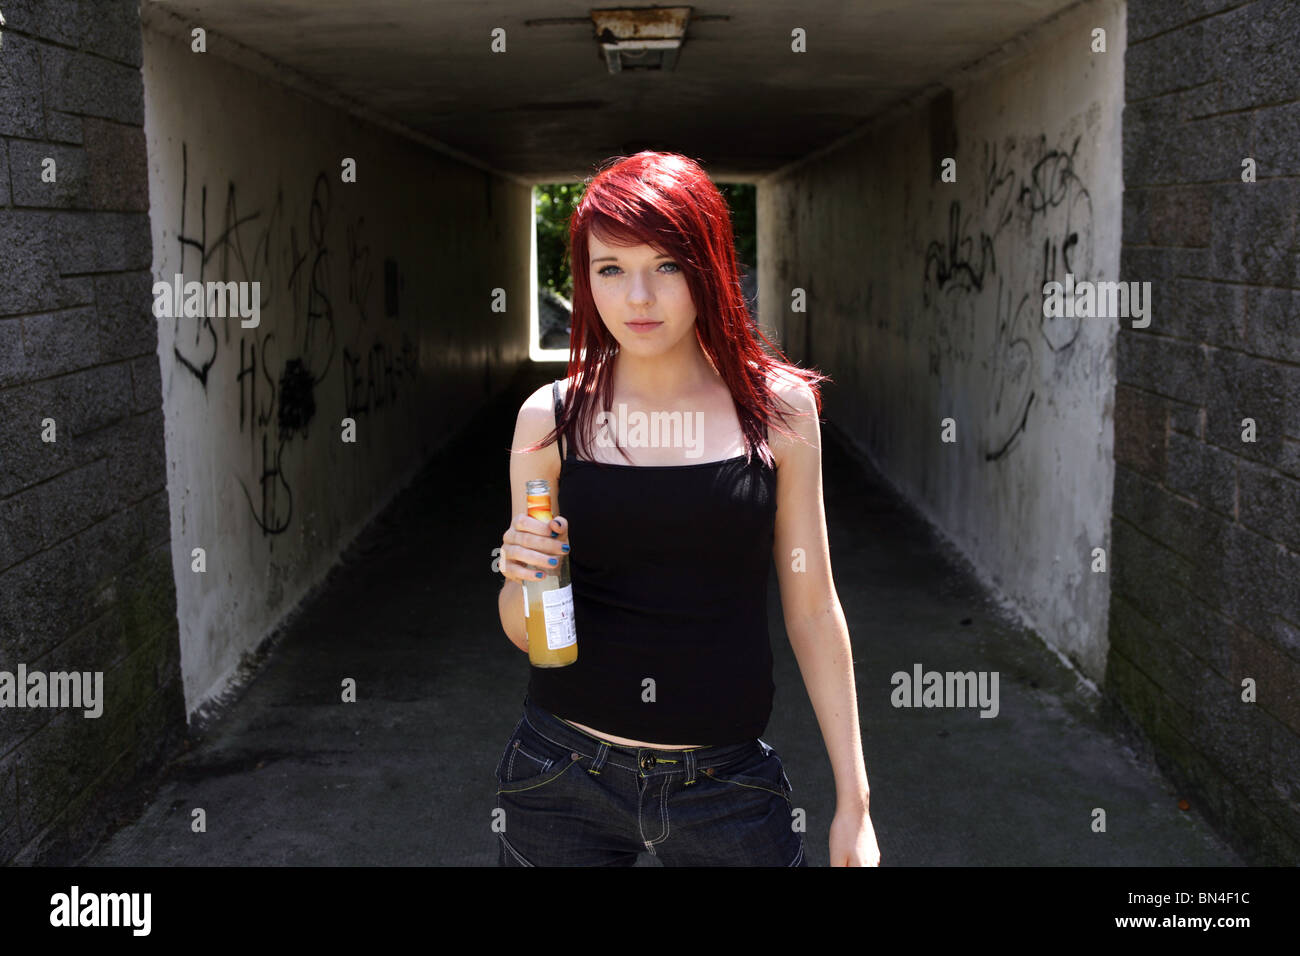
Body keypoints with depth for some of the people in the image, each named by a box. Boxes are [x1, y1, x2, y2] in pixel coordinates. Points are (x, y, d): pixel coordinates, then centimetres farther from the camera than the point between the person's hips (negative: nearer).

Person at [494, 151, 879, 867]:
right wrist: (522, 577, -18)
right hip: (563, 779, 1)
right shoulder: (551, 417, -4)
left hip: (729, 782, 0)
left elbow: (812, 609, 0)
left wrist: (852, 803, 1)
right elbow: (524, 633, 5)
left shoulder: (777, 407, -5)